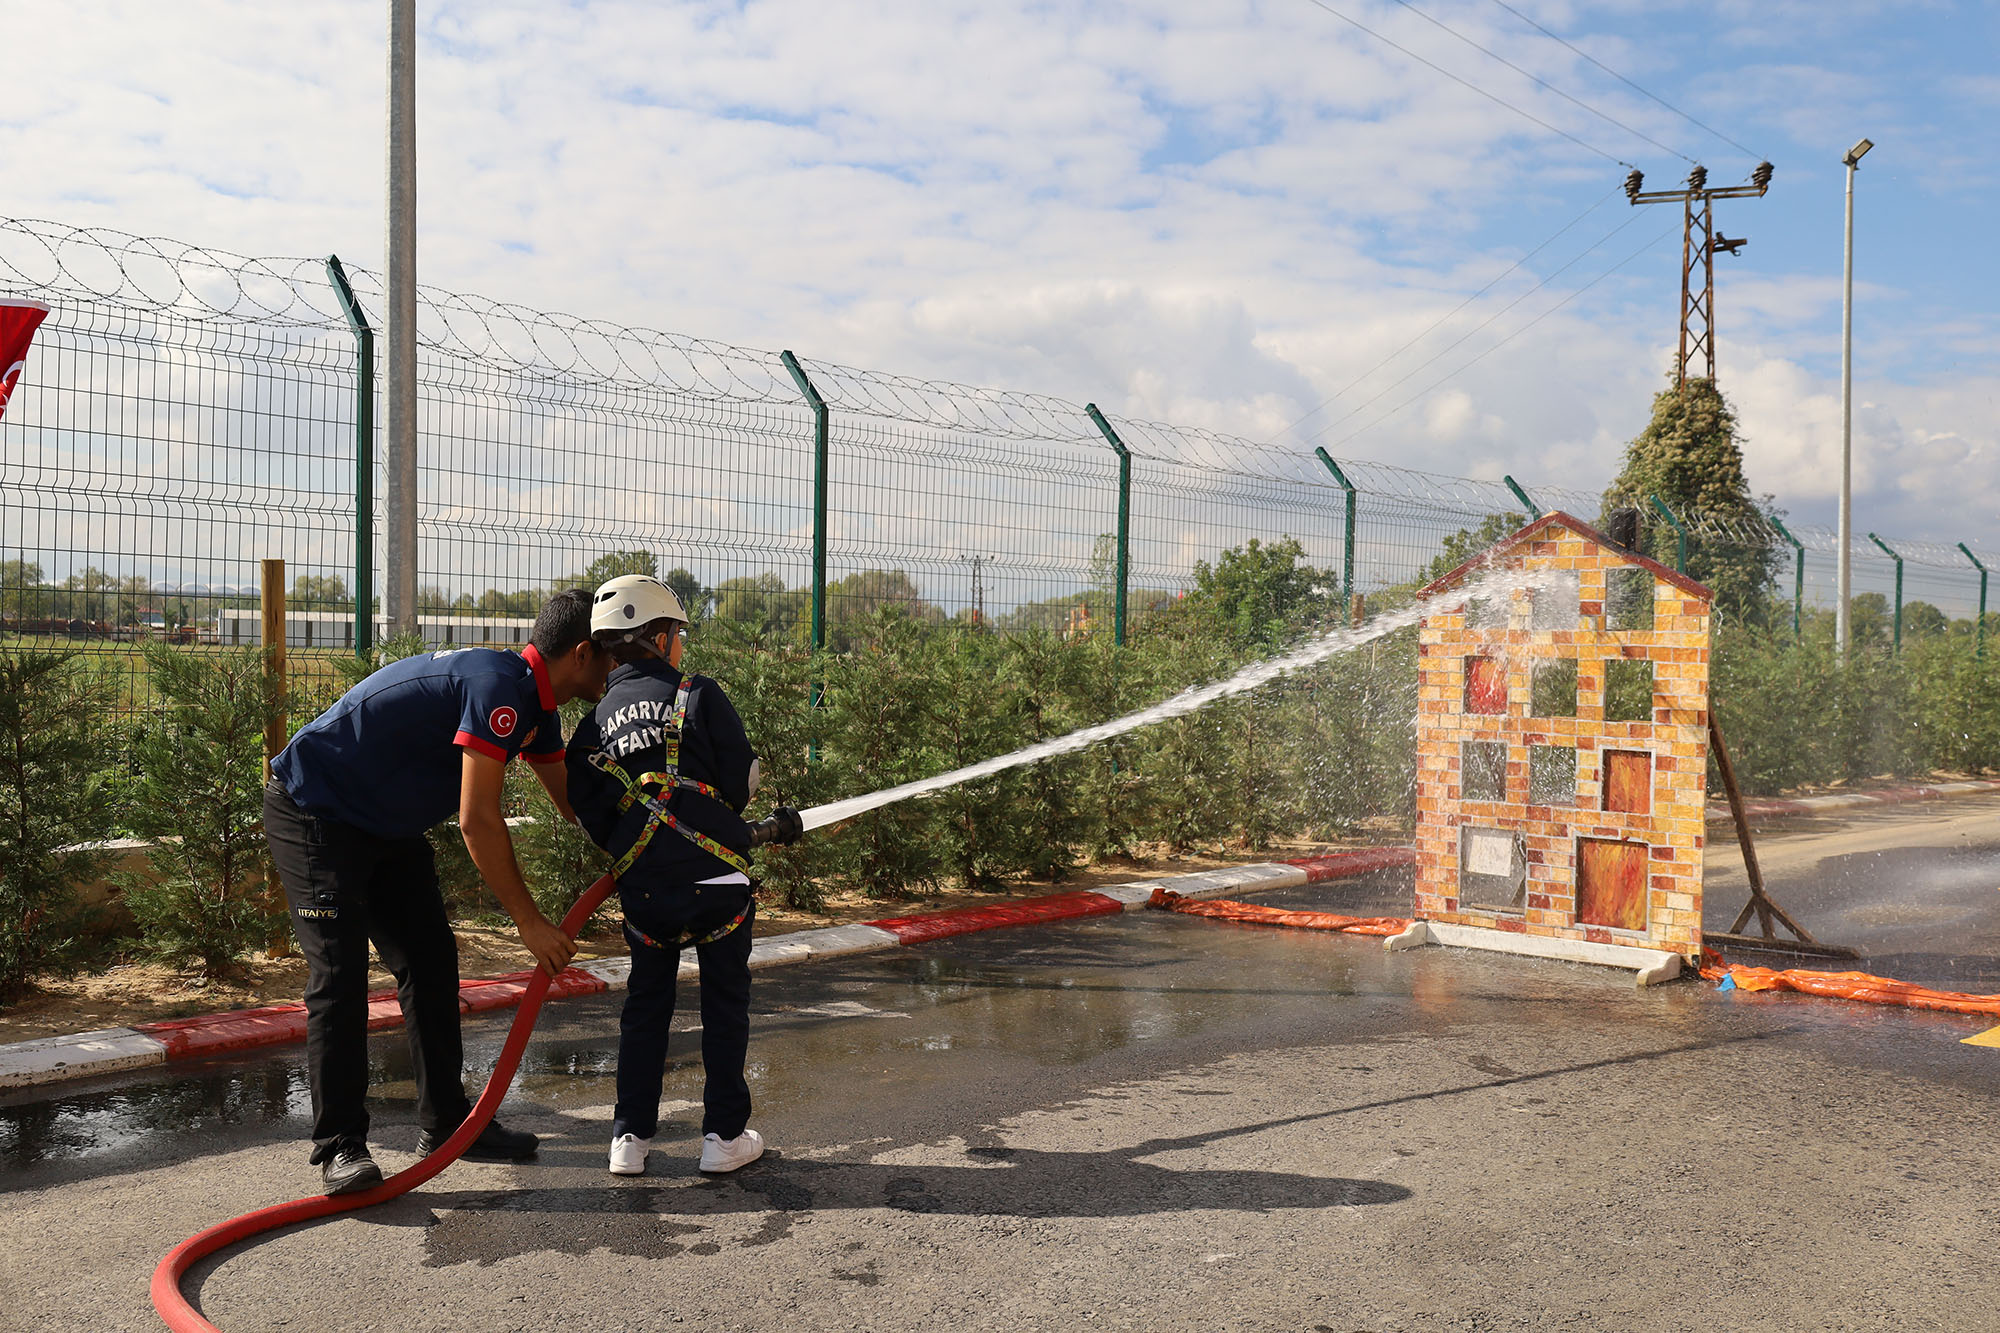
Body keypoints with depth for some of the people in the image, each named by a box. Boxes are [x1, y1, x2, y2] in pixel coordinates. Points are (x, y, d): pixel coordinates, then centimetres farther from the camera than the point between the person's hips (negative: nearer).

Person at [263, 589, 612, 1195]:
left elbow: (573, 798, 16)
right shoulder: (502, 686, -28)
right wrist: (530, 921, -23)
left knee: (432, 963, 7)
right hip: (314, 812, -10)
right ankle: (340, 1146, -7)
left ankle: (446, 1121, 14)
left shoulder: (533, 704, 4)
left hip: (388, 824, 10)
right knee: (339, 975, -12)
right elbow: (478, 821, -29)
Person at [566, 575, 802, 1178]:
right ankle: (724, 1134, 15)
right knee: (726, 999, 11)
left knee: (646, 1001, 19)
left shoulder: (591, 726, 9)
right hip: (715, 879, -4)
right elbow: (741, 784, -7)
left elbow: (593, 816, 8)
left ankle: (631, 1137, 17)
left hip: (641, 889, 4)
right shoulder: (699, 695, -5)